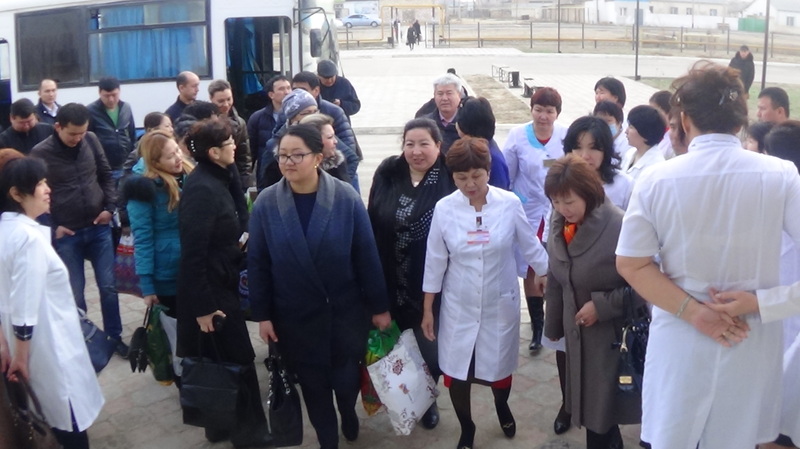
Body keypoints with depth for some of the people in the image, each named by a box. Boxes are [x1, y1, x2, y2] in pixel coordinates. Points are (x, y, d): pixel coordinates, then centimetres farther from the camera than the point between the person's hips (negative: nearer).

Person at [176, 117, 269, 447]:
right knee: (237, 362, 2)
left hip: (220, 285, 10)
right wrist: (203, 306, -23)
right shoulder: (202, 189, -23)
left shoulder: (213, 180, 7)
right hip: (210, 291, -10)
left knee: (221, 361, 20)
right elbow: (193, 252, -24)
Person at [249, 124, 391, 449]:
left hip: (346, 310, -1)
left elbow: (367, 256, -8)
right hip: (295, 315, 1)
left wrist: (379, 306, -4)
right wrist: (262, 314, -2)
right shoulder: (266, 203, -9)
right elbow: (257, 263, -3)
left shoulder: (346, 198, -13)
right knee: (312, 383, 15)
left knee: (346, 377, 12)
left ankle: (348, 412, 48)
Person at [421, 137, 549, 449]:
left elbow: (530, 245, 2)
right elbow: (435, 262, -4)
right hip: (459, 308, 0)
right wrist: (427, 310, 0)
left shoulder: (510, 204, -13)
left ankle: (502, 406, 51)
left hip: (500, 305, 0)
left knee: (499, 367, 15)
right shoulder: (444, 209, -11)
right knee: (456, 372, 6)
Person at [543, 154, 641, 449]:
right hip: (578, 334, 6)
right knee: (590, 411, 16)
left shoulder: (619, 226, -21)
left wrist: (601, 306, -20)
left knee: (603, 413, 2)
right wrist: (553, 326, 16)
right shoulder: (558, 224, 0)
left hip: (615, 337, -6)